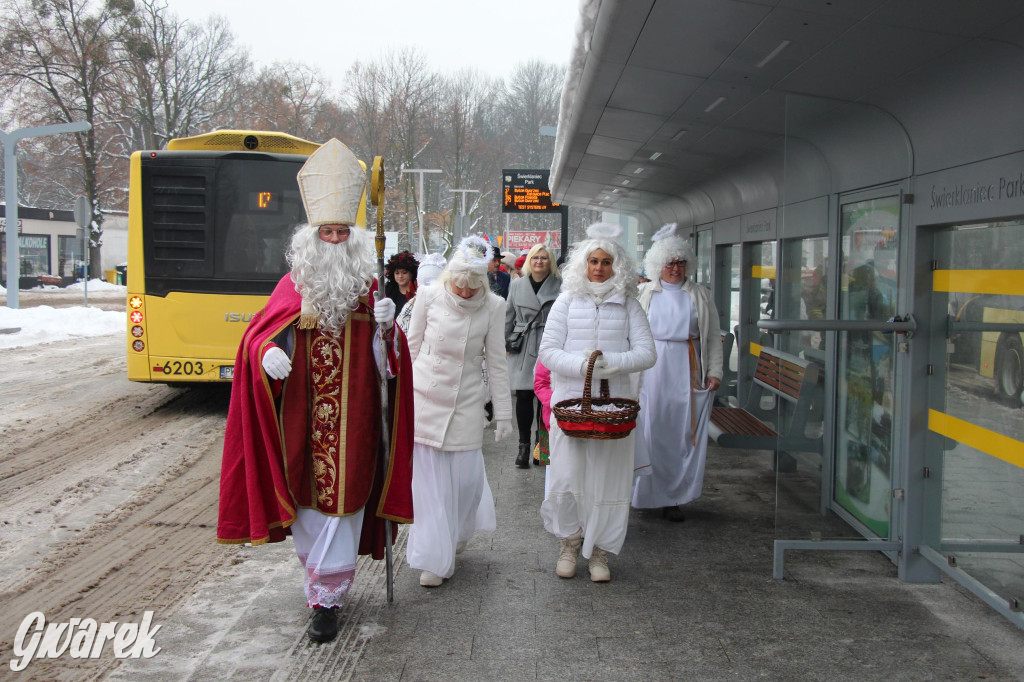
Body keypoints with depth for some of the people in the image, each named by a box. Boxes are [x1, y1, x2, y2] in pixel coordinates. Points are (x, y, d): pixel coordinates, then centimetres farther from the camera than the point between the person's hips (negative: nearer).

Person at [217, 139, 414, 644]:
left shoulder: (367, 286, 4)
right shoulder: (294, 284, 3)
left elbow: (384, 363, 4)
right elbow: (257, 335, 1)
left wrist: (385, 327, -16)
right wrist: (266, 355, -21)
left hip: (353, 415, -1)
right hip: (301, 414, 1)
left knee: (343, 496, -2)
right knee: (305, 497, 8)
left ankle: (327, 598, 4)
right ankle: (319, 571, 30)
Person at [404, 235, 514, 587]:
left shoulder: (492, 306, -5)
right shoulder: (429, 296, -5)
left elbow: (497, 362, 1)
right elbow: (411, 347, 5)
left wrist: (503, 412, 2)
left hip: (466, 403, 0)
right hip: (425, 398, 0)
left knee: (466, 476, 1)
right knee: (430, 480, 2)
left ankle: (456, 533, 31)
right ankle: (434, 559, 13)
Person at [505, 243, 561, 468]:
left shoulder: (560, 285, 0)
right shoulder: (517, 285, 10)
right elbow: (508, 317, 16)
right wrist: (504, 342, 14)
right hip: (523, 349, 2)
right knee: (523, 397, 2)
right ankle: (524, 445, 12)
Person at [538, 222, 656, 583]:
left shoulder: (628, 305, 7)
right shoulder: (567, 301, 6)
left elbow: (646, 352, 0)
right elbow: (548, 352, -1)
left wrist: (614, 361, -18)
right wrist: (582, 365, -17)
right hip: (570, 401, 0)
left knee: (608, 478, 3)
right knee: (567, 478, -2)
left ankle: (599, 552, 19)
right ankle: (570, 543, 22)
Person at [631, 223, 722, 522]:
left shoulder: (700, 295, 11)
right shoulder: (644, 293, 9)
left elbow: (713, 336, 10)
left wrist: (715, 371, 0)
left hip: (687, 371, 1)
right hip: (652, 370, -1)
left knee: (683, 433, 0)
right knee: (650, 432, -1)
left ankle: (673, 497, 9)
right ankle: (648, 493, 12)